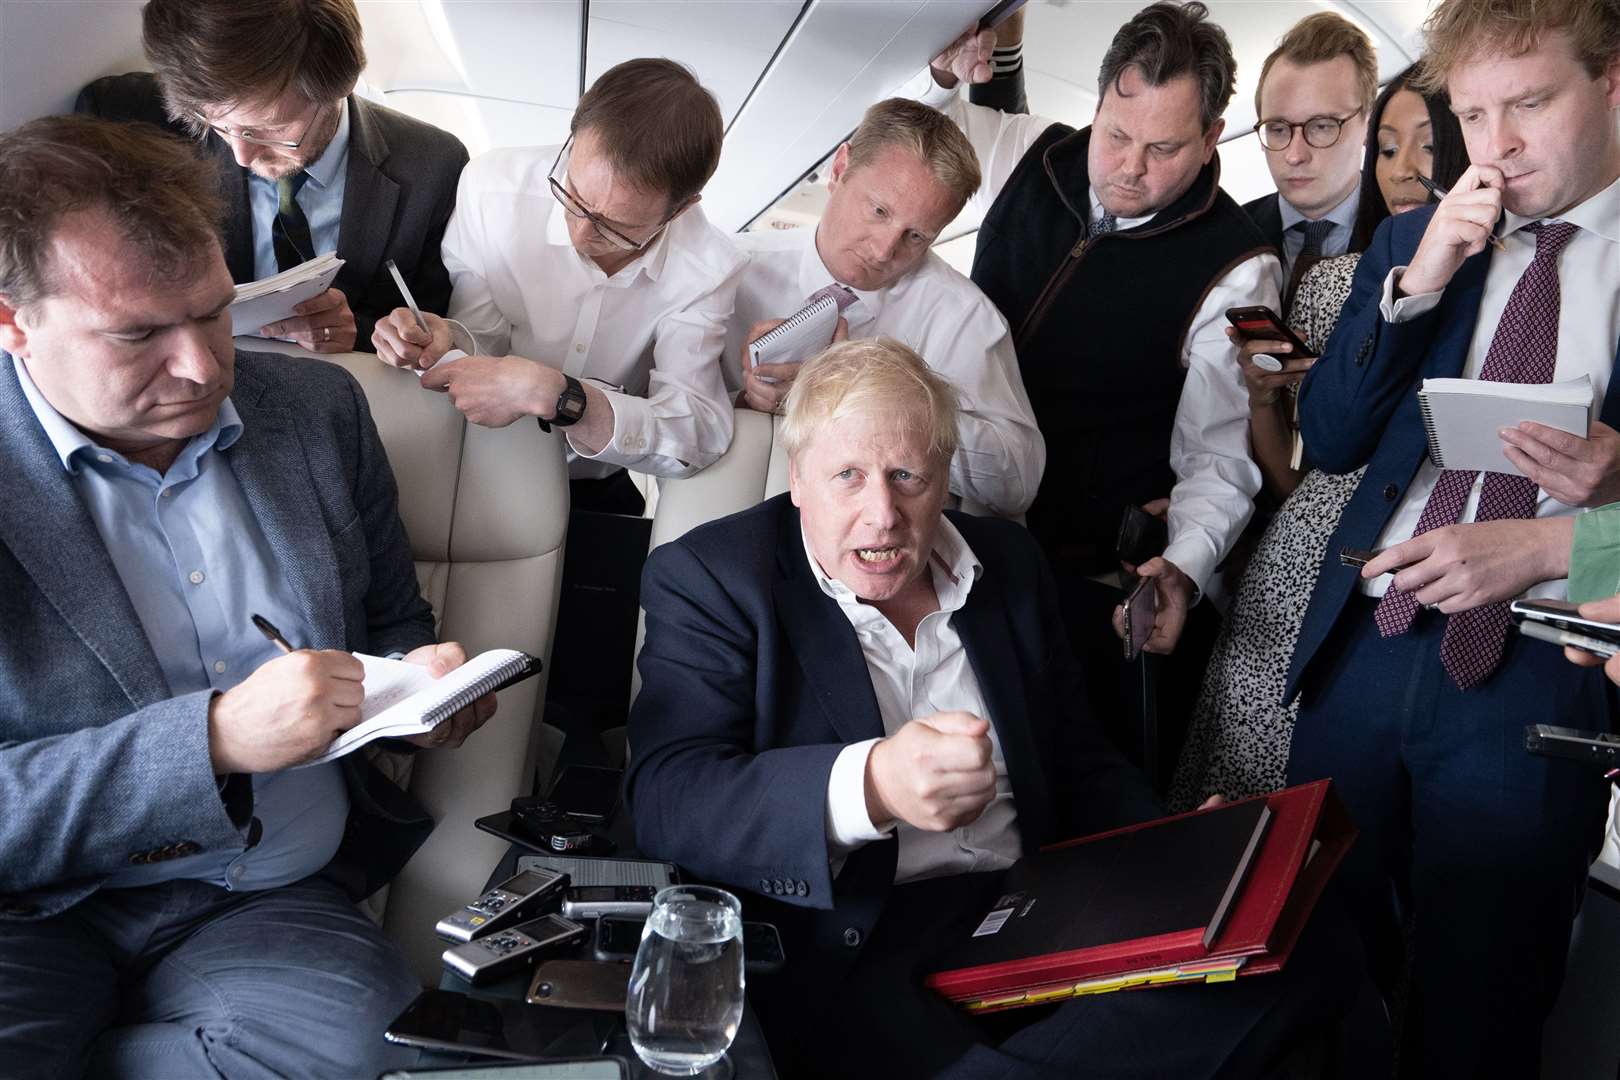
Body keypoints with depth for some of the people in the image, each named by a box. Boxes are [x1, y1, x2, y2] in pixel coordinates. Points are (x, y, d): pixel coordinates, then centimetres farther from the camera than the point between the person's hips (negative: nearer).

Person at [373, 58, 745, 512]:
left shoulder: (706, 270, -18)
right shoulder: (494, 186, -17)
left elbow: (701, 435, -25)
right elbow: (485, 335, -6)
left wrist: (551, 394, -36)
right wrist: (447, 341, -30)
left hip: (594, 491, 1)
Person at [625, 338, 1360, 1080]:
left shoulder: (1008, 564, 14)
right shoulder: (710, 578, -1)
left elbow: (1080, 762, 19)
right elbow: (663, 798, -15)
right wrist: (869, 786, -32)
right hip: (845, 957, -6)